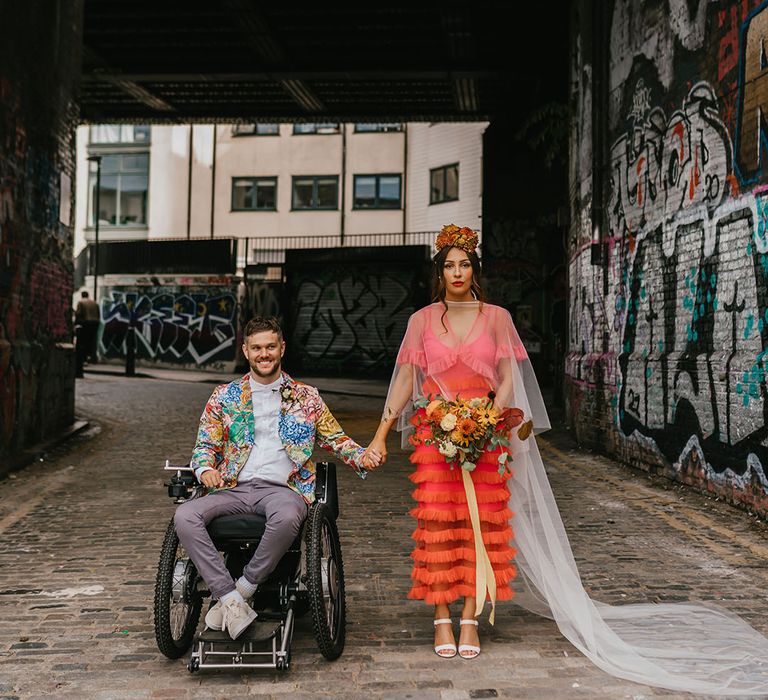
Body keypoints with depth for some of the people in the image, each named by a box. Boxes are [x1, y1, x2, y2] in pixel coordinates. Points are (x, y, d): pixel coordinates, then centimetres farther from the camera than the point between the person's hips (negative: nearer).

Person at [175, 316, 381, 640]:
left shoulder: (306, 397, 16)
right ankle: (231, 599, -24)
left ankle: (243, 589, -19)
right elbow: (205, 444, 15)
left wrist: (361, 457, -3)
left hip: (282, 488, -2)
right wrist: (206, 469, -9)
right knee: (184, 516, -27)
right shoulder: (225, 395, 17)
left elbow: (336, 438, 18)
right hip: (233, 489, 2)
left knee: (286, 517, -39)